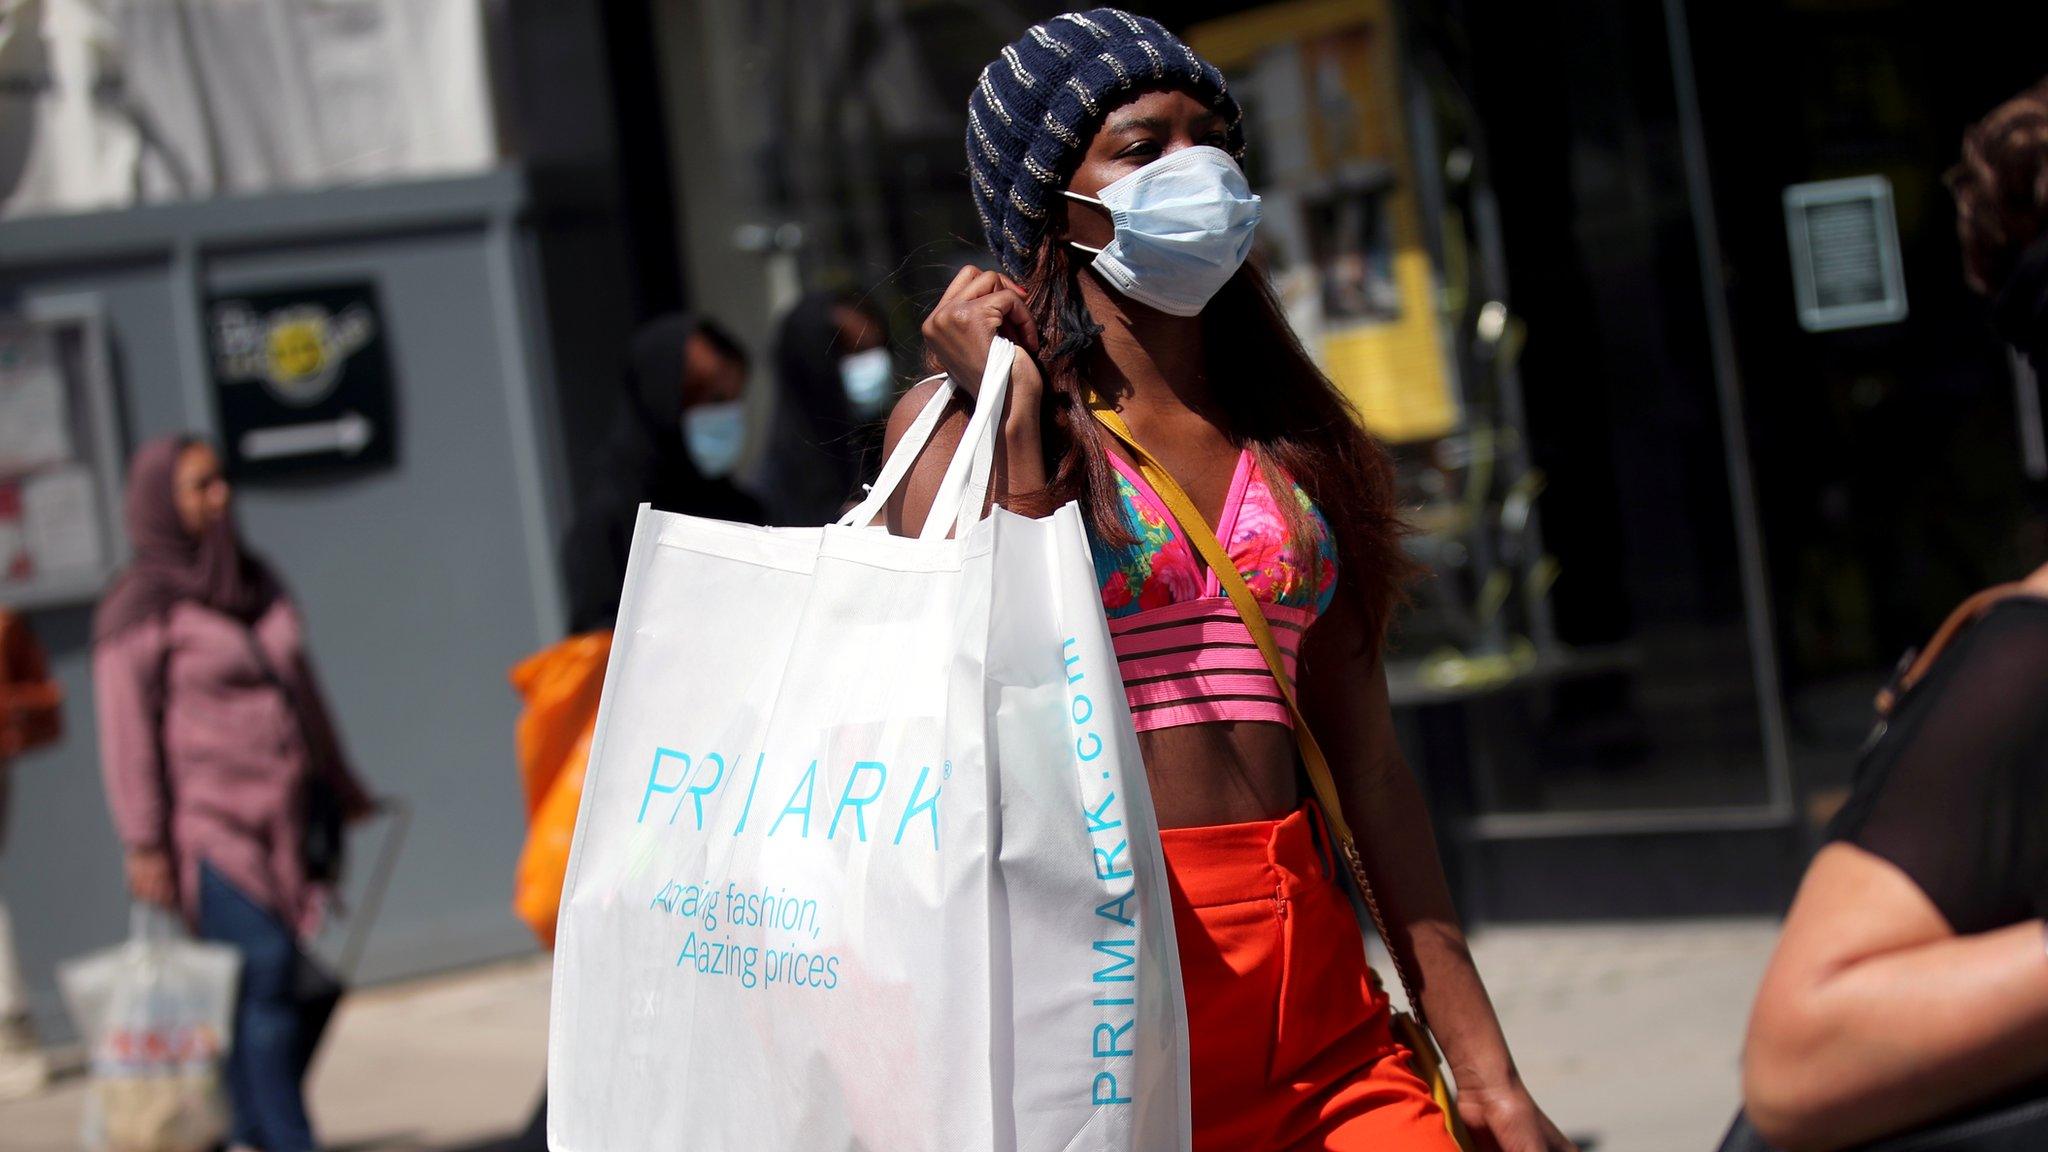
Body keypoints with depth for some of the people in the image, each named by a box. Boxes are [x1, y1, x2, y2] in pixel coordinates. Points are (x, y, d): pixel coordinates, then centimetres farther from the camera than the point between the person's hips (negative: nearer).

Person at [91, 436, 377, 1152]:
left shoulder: (255, 584, 14)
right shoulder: (141, 607, -6)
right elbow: (127, 731, -10)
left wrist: (346, 793, 22)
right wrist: (144, 845, -15)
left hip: (295, 818, 7)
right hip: (212, 825, -7)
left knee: (321, 976, 4)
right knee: (265, 975, -14)